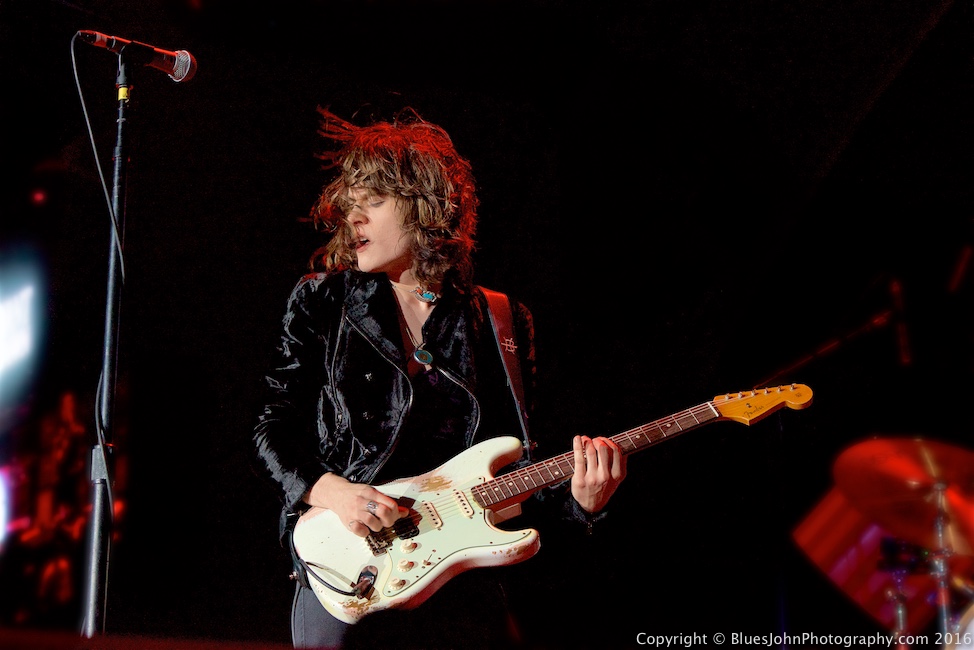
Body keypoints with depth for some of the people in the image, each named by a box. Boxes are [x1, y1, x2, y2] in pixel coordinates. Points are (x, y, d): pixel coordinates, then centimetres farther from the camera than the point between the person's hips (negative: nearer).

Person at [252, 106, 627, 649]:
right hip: (340, 561, -1)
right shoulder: (321, 300, 6)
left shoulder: (503, 323, 8)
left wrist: (578, 498, -9)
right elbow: (274, 428, 5)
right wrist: (330, 491, -12)